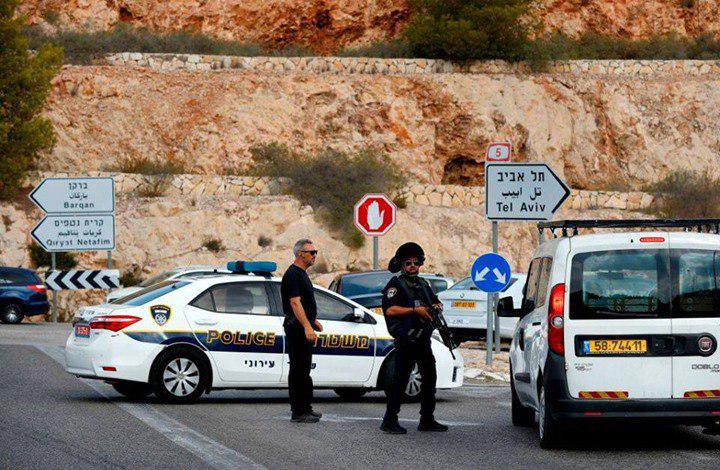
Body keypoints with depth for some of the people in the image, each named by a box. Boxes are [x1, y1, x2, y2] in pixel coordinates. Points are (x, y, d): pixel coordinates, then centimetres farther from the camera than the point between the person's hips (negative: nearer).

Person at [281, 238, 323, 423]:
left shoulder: (301, 274, 18)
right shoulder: (292, 275, -15)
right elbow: (295, 303, -25)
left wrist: (313, 321, 31)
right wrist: (307, 326, -31)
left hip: (304, 328, 11)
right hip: (297, 328, -11)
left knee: (303, 369, 15)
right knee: (299, 369, -8)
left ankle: (305, 408, 21)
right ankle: (298, 412, -7)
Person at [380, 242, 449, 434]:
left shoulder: (422, 284, 18)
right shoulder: (396, 285, -5)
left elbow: (436, 301, 28)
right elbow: (390, 310, -18)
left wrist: (437, 306, 4)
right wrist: (415, 310, -22)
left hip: (423, 339, 8)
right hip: (406, 341, -8)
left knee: (429, 378, 12)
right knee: (400, 379, -10)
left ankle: (427, 420, 20)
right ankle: (390, 421, -9)